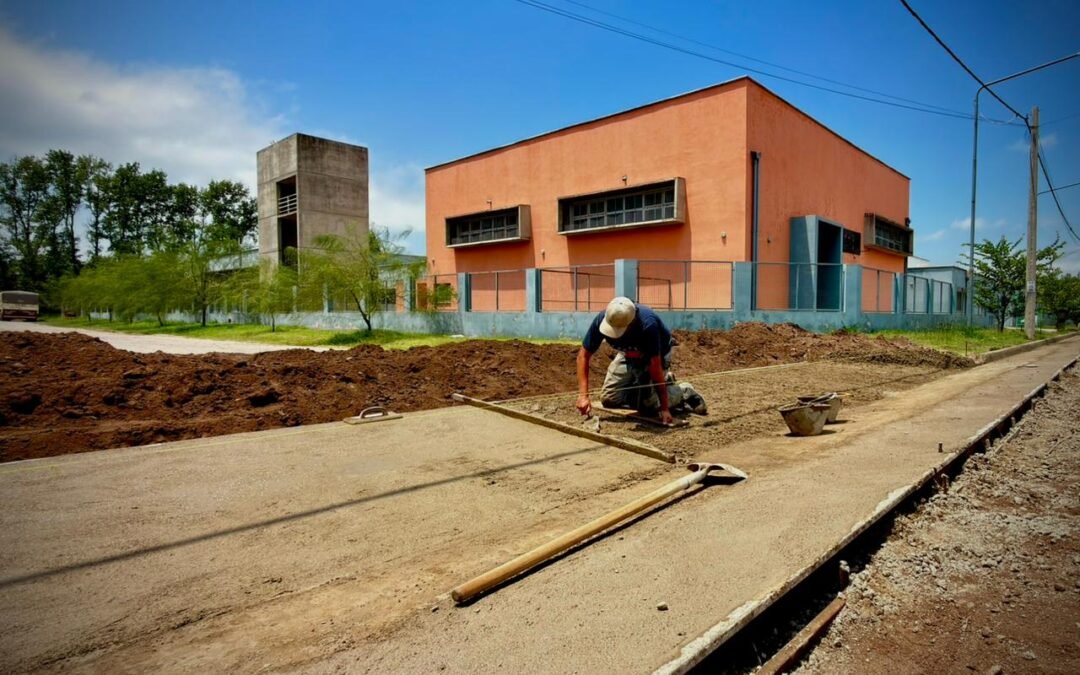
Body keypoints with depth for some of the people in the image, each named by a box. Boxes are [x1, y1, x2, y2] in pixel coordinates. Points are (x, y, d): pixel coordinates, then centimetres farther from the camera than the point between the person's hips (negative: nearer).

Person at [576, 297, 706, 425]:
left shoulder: (647, 325, -41)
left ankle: (684, 392, 14)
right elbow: (584, 355, -24)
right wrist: (583, 395, -33)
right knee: (608, 399, -2)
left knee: (646, 405, -13)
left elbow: (655, 365, -36)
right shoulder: (602, 319, -30)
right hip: (628, 356, 4)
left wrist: (664, 407, -34)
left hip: (656, 355, -4)